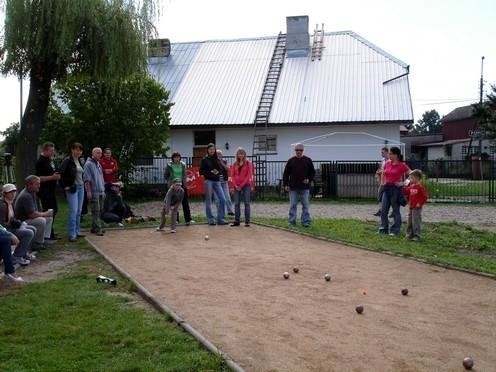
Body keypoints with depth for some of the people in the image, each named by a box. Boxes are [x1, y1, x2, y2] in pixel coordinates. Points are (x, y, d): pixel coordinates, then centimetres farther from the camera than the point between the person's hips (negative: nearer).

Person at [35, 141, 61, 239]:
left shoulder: (50, 160, 13)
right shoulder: (40, 161, -15)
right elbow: (38, 178, -21)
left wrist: (56, 176, 8)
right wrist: (52, 177, -23)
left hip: (51, 189, 10)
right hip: (44, 190, -10)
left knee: (54, 209, 16)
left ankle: (50, 232, 28)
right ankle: (49, 234, 3)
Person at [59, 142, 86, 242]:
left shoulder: (80, 161, 12)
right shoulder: (67, 161, -11)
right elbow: (60, 173, -19)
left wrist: (83, 183, 14)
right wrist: (64, 186, -17)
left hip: (81, 187, 8)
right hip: (72, 188, -8)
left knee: (79, 211, 11)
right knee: (73, 210, -10)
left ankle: (77, 231, 20)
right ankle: (71, 234, -7)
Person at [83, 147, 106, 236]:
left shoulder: (98, 164, 18)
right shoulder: (88, 164, -8)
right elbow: (86, 179, -12)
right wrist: (88, 191, -17)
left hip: (101, 191, 8)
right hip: (94, 192, -8)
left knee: (100, 210, 10)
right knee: (96, 210, -8)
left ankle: (94, 227, 18)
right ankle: (97, 228, -6)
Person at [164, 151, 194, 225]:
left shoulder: (183, 164, 7)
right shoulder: (169, 165, -1)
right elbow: (166, 175, 7)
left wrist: (185, 182, 5)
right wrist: (170, 181, 0)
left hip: (182, 185, 2)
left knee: (185, 202, -1)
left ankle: (188, 219, -1)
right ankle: (176, 220, 12)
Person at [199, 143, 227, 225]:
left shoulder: (217, 159, 10)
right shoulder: (205, 159, 0)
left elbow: (221, 170, 13)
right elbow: (201, 172, -3)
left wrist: (218, 172, -9)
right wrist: (210, 171, -15)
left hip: (217, 181, 4)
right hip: (208, 181, -4)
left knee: (222, 200, -3)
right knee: (208, 201, 1)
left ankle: (220, 219, 5)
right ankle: (210, 220, 8)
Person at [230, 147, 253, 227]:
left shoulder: (248, 163, 0)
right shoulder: (234, 164, 10)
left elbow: (249, 175, -6)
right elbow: (232, 175, 8)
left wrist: (241, 185, -11)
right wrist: (235, 185, -6)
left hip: (246, 185, -3)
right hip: (237, 186, 3)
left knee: (246, 203, -2)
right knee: (237, 203, 4)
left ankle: (247, 221, 1)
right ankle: (237, 221, 9)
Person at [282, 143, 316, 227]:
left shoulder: (308, 160, 5)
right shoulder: (291, 161, 4)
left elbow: (312, 172, 12)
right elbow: (286, 173, 6)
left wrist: (309, 179, -6)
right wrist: (285, 184, -2)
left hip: (305, 188, 0)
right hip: (293, 188, 0)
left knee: (305, 205, 3)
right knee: (292, 206, 3)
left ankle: (305, 222, 9)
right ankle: (292, 222, 10)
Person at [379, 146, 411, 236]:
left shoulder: (402, 165, -10)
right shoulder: (387, 163, 7)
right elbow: (383, 174, 24)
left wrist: (403, 183, -12)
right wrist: (382, 183, 15)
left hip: (396, 188, -6)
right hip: (387, 188, 6)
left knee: (395, 210, 3)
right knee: (383, 210, 7)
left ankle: (395, 230, 11)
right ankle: (383, 229, 17)